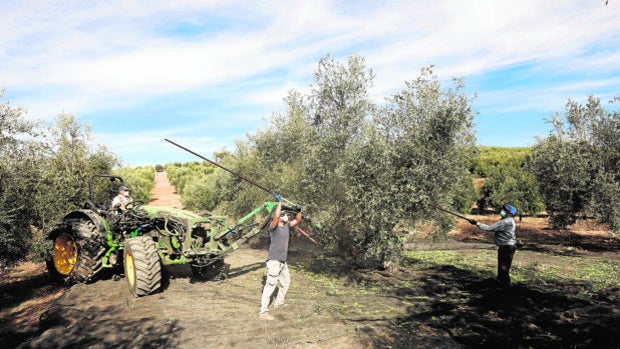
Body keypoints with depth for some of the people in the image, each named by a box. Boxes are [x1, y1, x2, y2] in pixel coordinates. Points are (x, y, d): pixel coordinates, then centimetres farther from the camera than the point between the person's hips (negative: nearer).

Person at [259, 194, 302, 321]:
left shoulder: (287, 226, 8)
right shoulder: (274, 227, -14)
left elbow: (297, 220, 15)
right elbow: (276, 216, -34)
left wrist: (299, 210, -3)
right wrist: (279, 202, -28)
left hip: (283, 261, 9)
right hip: (274, 261, -9)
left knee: (286, 282, 23)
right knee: (270, 285, -9)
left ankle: (278, 303, 42)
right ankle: (263, 312, -7)